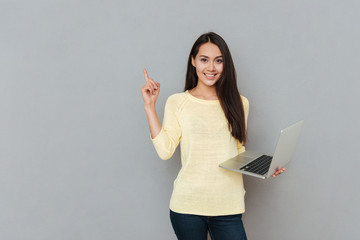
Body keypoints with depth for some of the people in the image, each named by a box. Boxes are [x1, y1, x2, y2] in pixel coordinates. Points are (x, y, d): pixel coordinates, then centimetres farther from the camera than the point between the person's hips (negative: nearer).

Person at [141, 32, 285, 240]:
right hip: (187, 205, -1)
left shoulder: (239, 103, 9)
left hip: (228, 206, 1)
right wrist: (150, 106, -4)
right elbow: (165, 150, -5)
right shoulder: (177, 102, 4)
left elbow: (240, 151, 16)